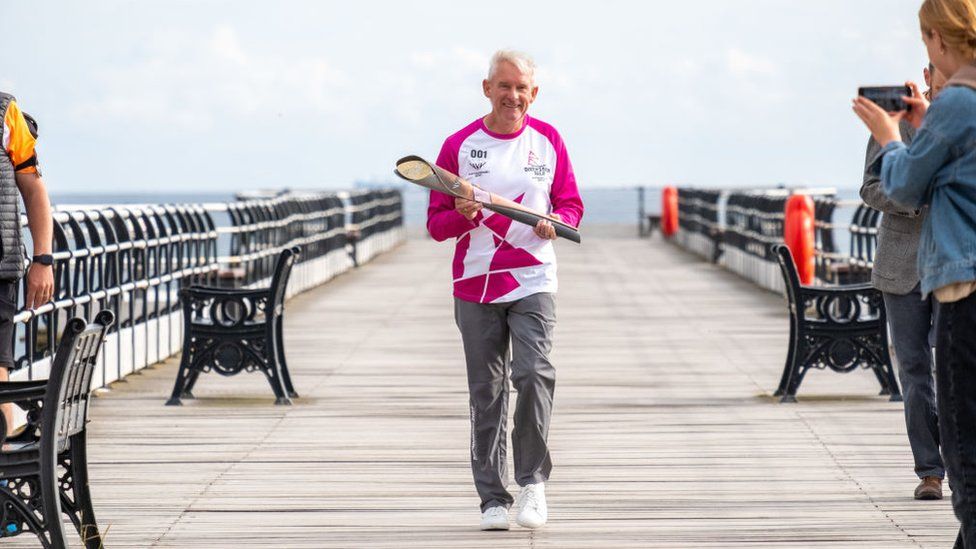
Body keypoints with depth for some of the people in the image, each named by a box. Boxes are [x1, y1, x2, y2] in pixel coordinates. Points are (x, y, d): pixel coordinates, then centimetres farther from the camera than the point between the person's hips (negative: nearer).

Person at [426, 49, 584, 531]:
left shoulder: (548, 140, 6)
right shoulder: (459, 146, 1)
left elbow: (571, 204, 13)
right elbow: (436, 223, 3)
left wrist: (556, 223, -9)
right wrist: (463, 216, -18)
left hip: (532, 282, 0)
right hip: (476, 286, 0)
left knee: (533, 373, -18)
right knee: (486, 392, 3)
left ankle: (533, 481, -4)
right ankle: (493, 497, 11)